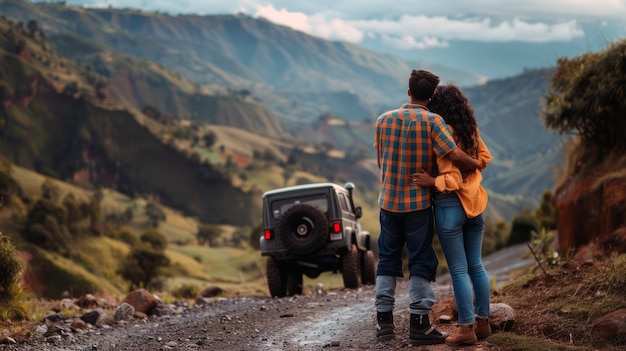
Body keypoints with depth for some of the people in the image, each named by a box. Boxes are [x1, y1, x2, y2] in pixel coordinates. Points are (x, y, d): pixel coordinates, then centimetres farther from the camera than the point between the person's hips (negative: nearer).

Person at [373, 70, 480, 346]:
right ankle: (419, 323, 2)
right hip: (418, 202, -4)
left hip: (388, 201, 4)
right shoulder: (432, 121, -10)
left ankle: (384, 320, 10)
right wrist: (477, 165, 0)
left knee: (388, 260, 12)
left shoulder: (383, 120, 4)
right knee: (421, 262, 3)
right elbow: (454, 155, -17)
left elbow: (381, 159, 11)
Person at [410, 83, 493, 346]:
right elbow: (484, 157, 20)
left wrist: (433, 182, -21)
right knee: (476, 266, 15)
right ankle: (483, 322, 20)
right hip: (474, 204, 7)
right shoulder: (471, 131, 5)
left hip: (450, 205, -7)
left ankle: (467, 329, -1)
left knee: (458, 270, -2)